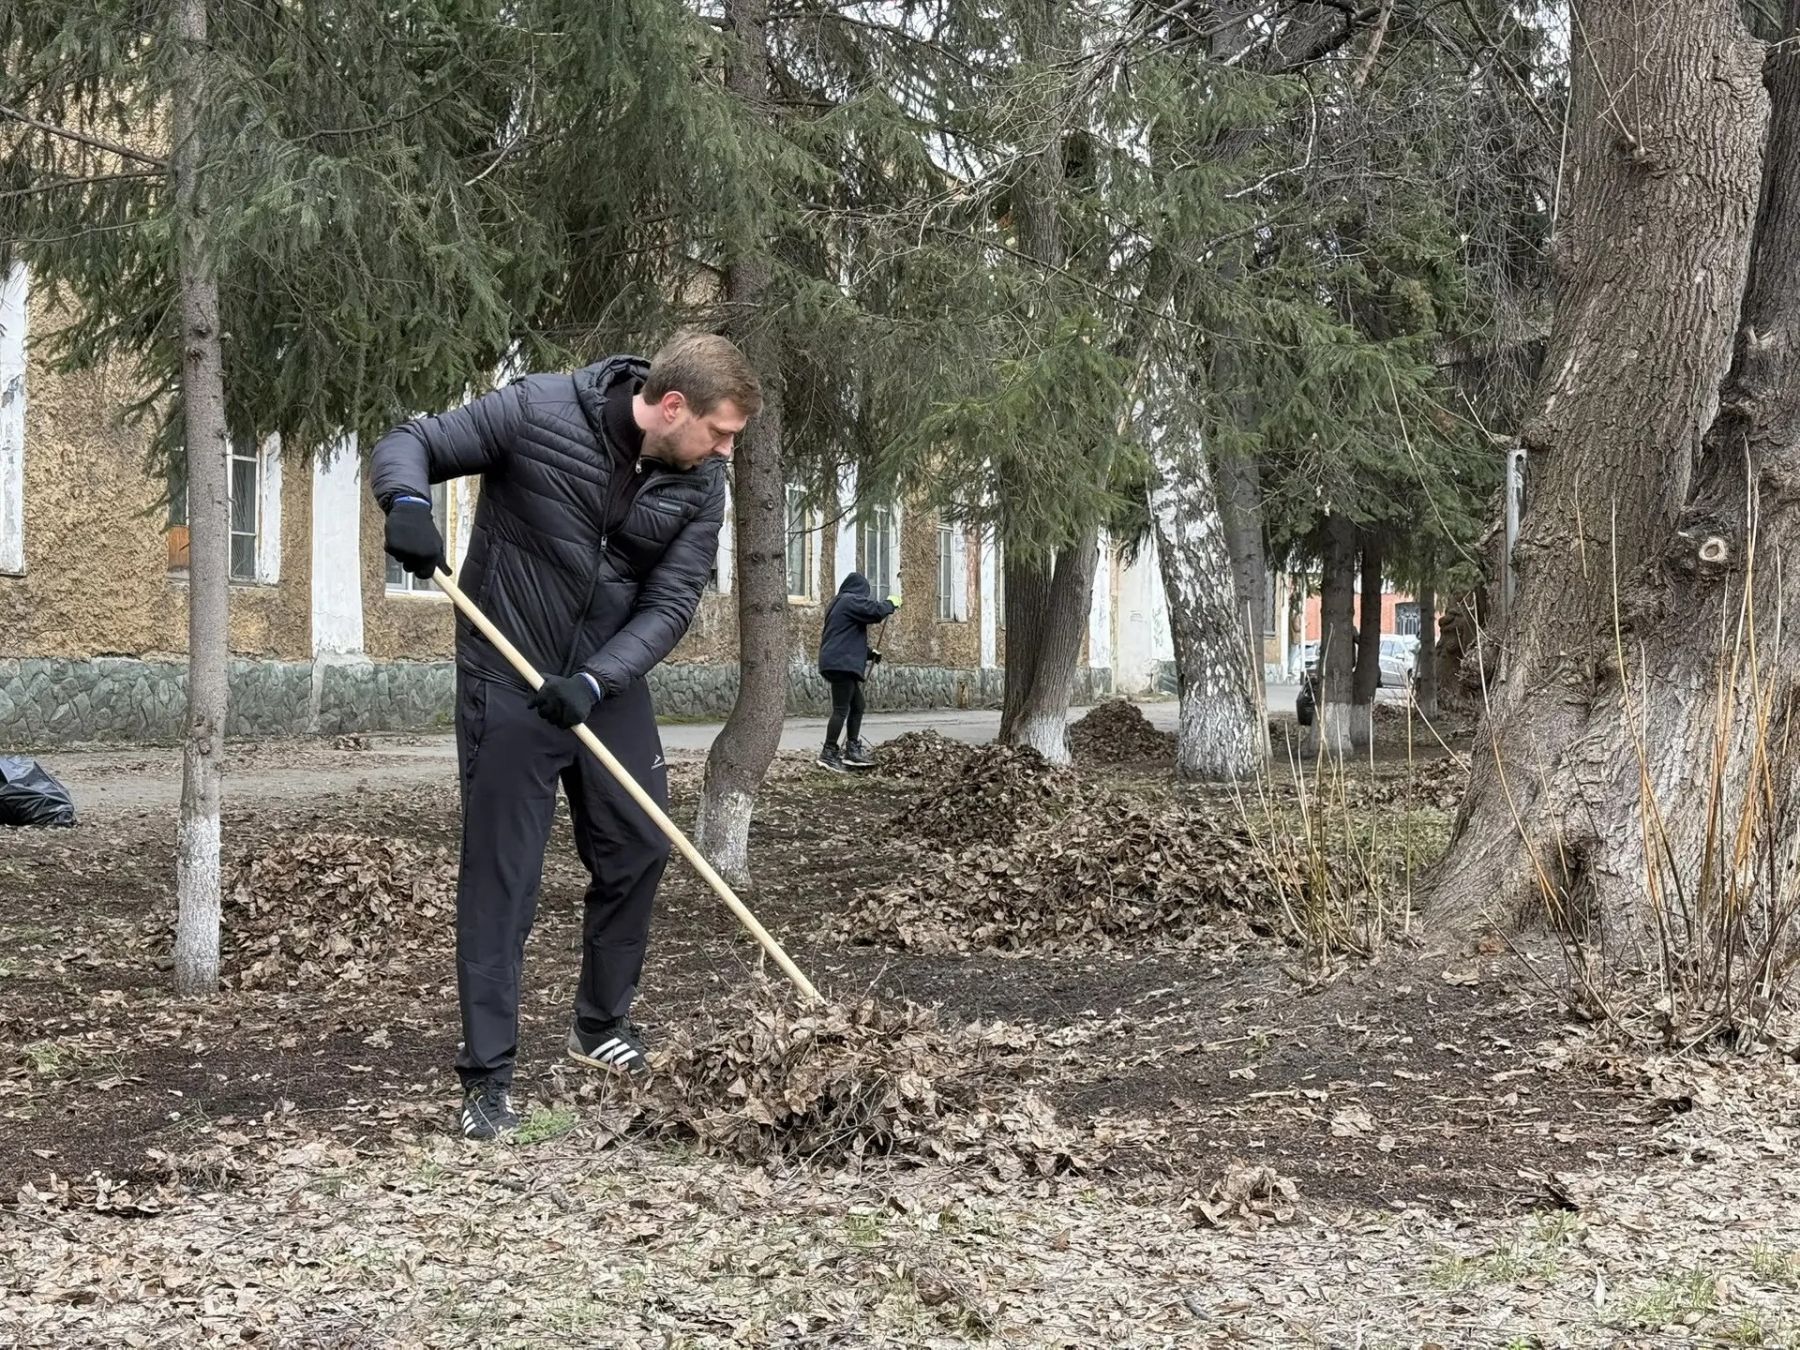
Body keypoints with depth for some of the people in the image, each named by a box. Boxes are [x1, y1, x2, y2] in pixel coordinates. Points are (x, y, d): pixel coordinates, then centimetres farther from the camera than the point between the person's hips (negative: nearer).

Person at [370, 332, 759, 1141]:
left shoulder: (698, 486, -7)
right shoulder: (536, 412, -20)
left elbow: (670, 606, -10)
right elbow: (407, 445, -12)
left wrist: (594, 681, -25)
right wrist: (408, 503, -35)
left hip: (609, 684, 5)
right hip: (509, 684, -5)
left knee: (638, 850, 11)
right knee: (500, 877, -2)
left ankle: (600, 1025, 33)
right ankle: (487, 1078, 5)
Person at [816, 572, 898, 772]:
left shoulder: (839, 603, 23)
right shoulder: (852, 601, -7)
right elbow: (875, 611, -16)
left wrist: (869, 653, 27)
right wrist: (890, 603, 4)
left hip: (839, 663, 10)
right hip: (842, 664, -10)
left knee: (857, 706, 14)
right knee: (841, 709, -11)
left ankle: (853, 750, 14)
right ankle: (829, 754, -13)